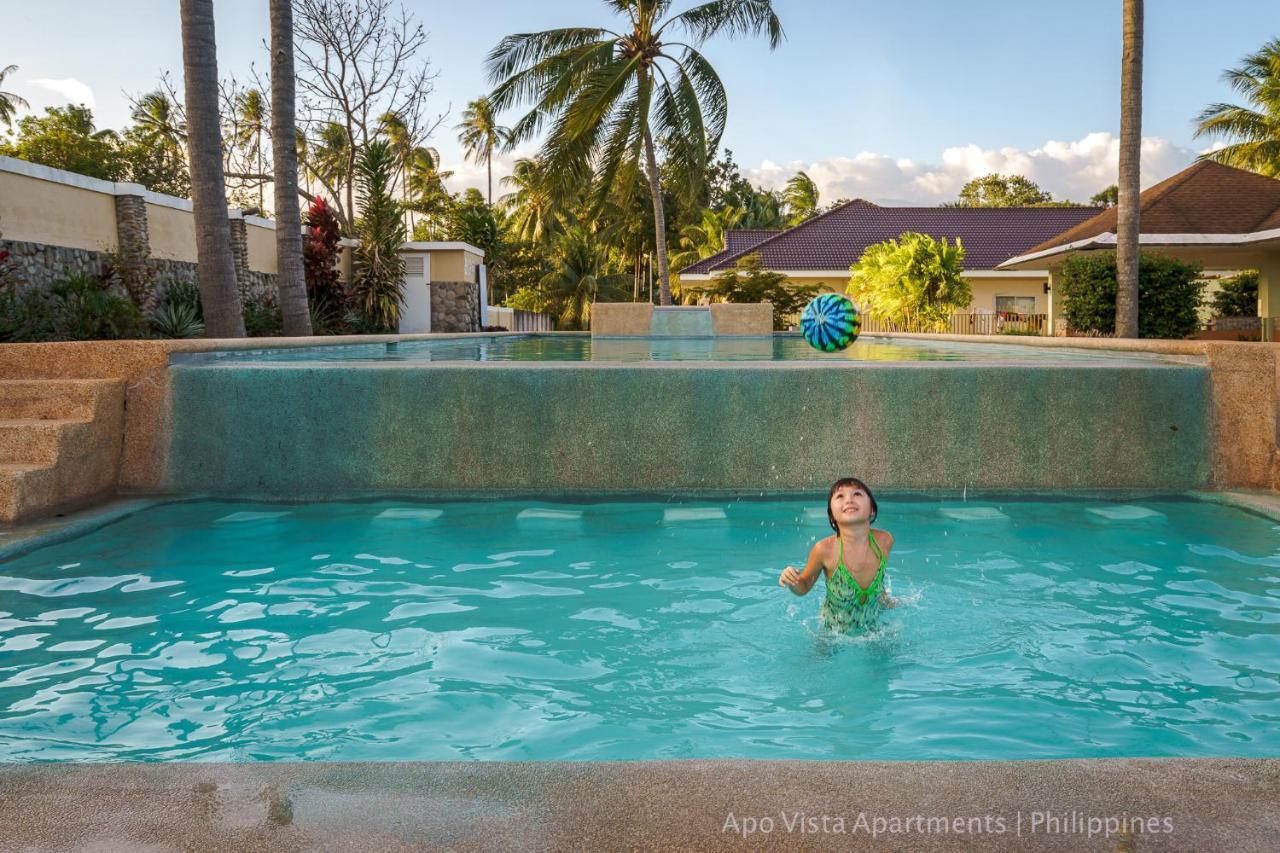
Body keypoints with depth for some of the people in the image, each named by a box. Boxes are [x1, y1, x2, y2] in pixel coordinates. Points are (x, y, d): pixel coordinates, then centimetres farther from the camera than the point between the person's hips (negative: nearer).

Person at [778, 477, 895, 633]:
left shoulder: (884, 541, -21)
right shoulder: (824, 550, -28)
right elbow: (804, 588, -10)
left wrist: (883, 593, 7)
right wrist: (792, 582, -30)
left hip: (875, 626, 2)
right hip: (834, 633, -2)